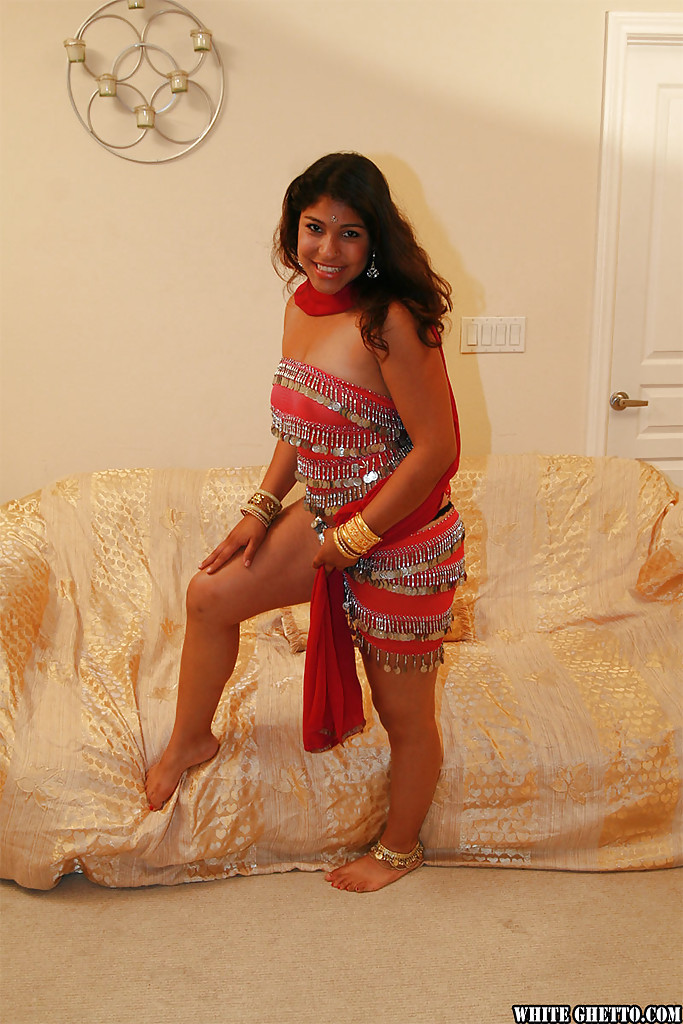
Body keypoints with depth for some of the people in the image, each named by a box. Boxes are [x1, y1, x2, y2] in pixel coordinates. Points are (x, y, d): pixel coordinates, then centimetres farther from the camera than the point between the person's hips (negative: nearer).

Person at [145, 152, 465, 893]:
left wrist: (356, 538, -17)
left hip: (400, 540, -8)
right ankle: (190, 741, 34)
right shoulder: (300, 307, 1)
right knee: (211, 595, 10)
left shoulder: (390, 321, -24)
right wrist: (261, 510, 6)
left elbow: (436, 448, -24)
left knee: (403, 711, 10)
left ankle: (399, 849, 36)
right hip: (327, 520, 8)